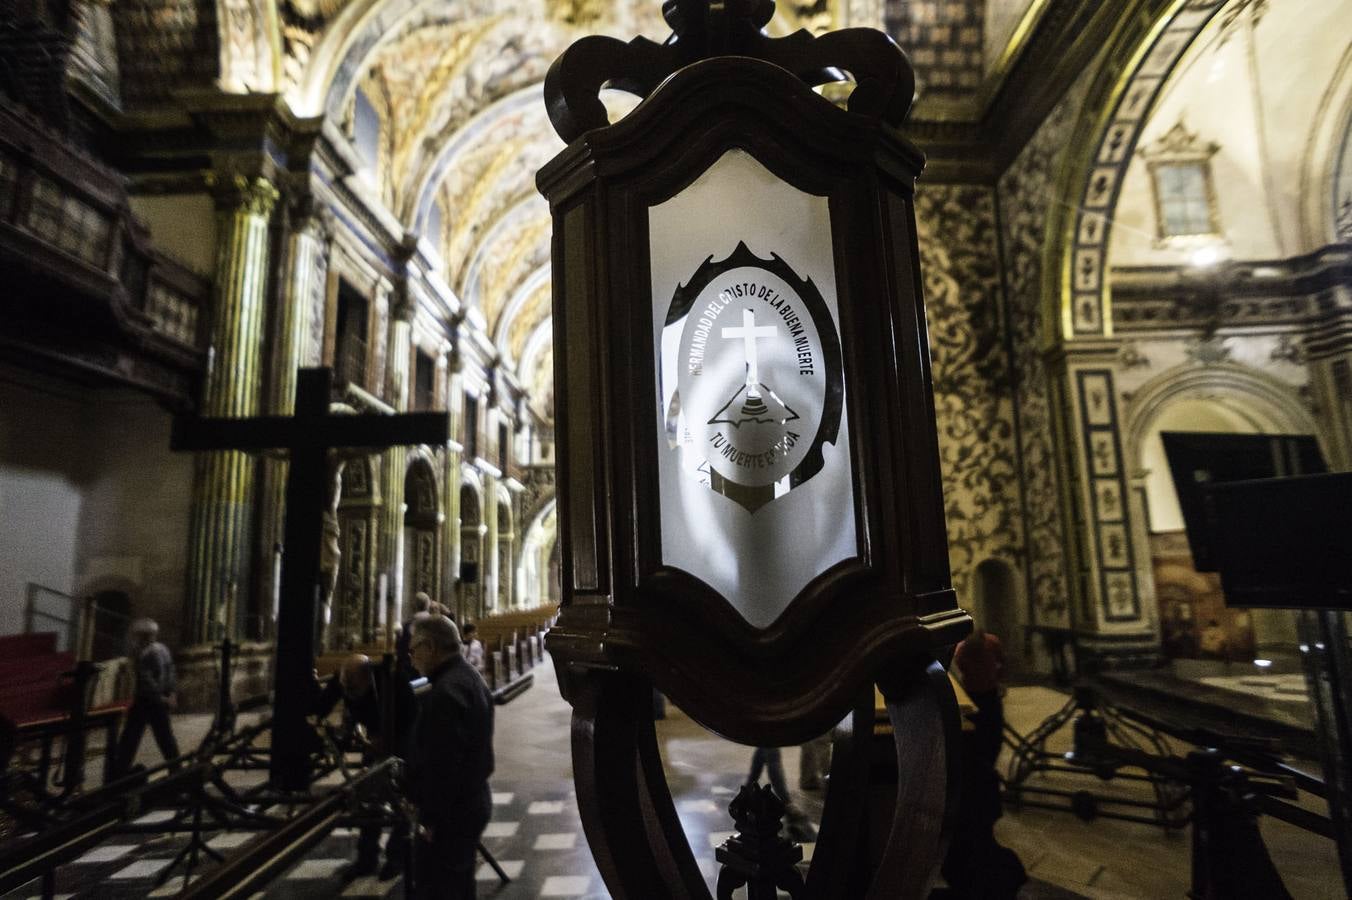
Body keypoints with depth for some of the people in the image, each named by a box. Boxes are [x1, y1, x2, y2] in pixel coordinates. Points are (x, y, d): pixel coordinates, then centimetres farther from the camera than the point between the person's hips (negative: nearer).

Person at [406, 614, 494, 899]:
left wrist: (431, 819, -15)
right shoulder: (471, 678, 9)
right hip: (472, 803, 10)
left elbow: (443, 763, -24)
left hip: (449, 814, -10)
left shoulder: (445, 691, -23)